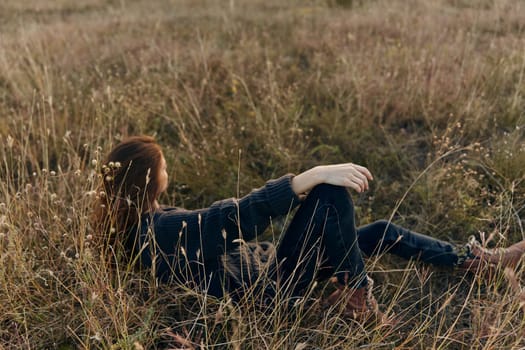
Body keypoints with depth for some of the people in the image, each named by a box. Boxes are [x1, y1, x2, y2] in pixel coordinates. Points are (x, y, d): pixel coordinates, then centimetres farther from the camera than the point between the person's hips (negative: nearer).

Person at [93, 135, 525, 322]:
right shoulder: (164, 230, -25)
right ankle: (357, 295, -6)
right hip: (269, 283, -10)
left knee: (382, 232, 8)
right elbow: (243, 215, -33)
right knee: (331, 194, -23)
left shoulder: (146, 222, 7)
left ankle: (478, 259, 21)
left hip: (264, 263, 10)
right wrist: (315, 174, -35)